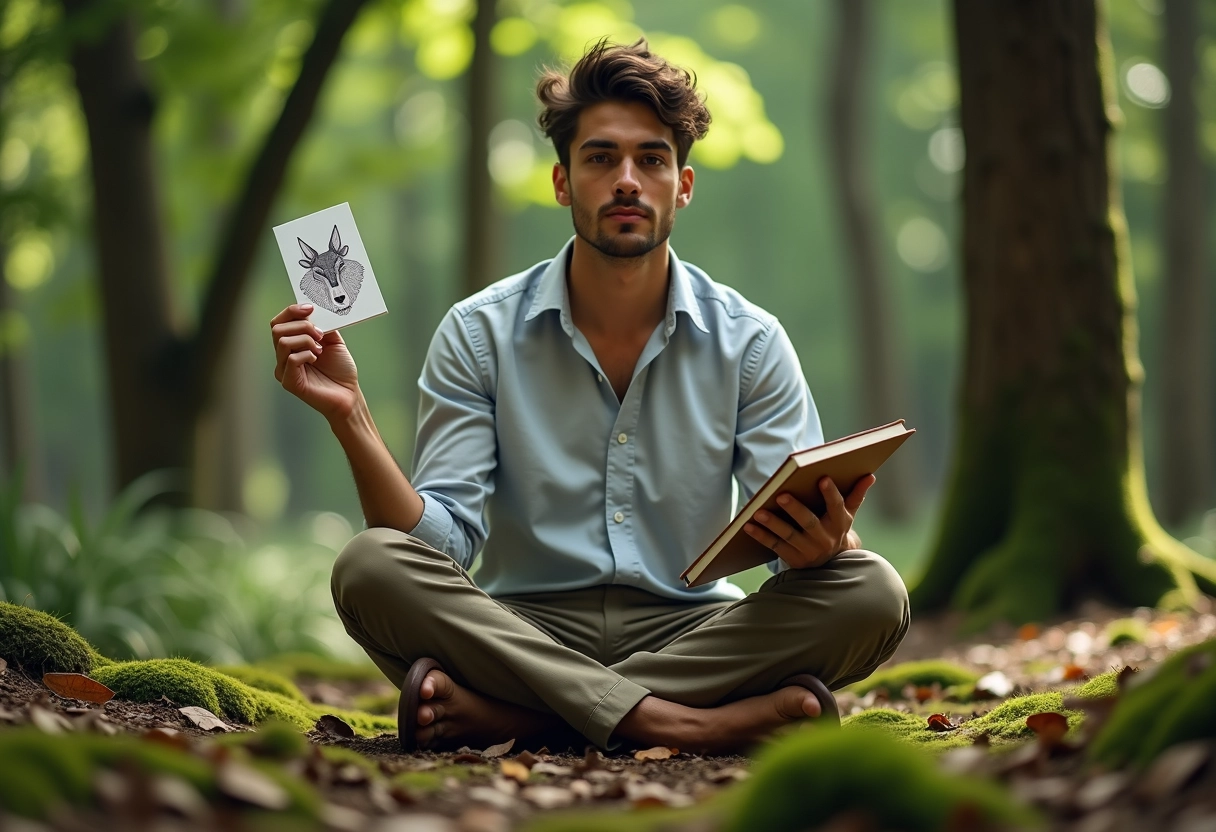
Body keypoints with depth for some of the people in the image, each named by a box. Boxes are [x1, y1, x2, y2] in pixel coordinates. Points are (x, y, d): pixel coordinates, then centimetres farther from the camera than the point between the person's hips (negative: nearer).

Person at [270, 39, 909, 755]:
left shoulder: (751, 343, 4)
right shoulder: (479, 336, 3)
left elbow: (799, 539, -3)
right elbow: (441, 540, -5)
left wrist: (826, 541, -28)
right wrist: (350, 416, -20)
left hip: (692, 636, 1)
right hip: (525, 632, -1)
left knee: (872, 593, -26)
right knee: (371, 569, -27)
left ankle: (502, 715, -30)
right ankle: (697, 727, -33)